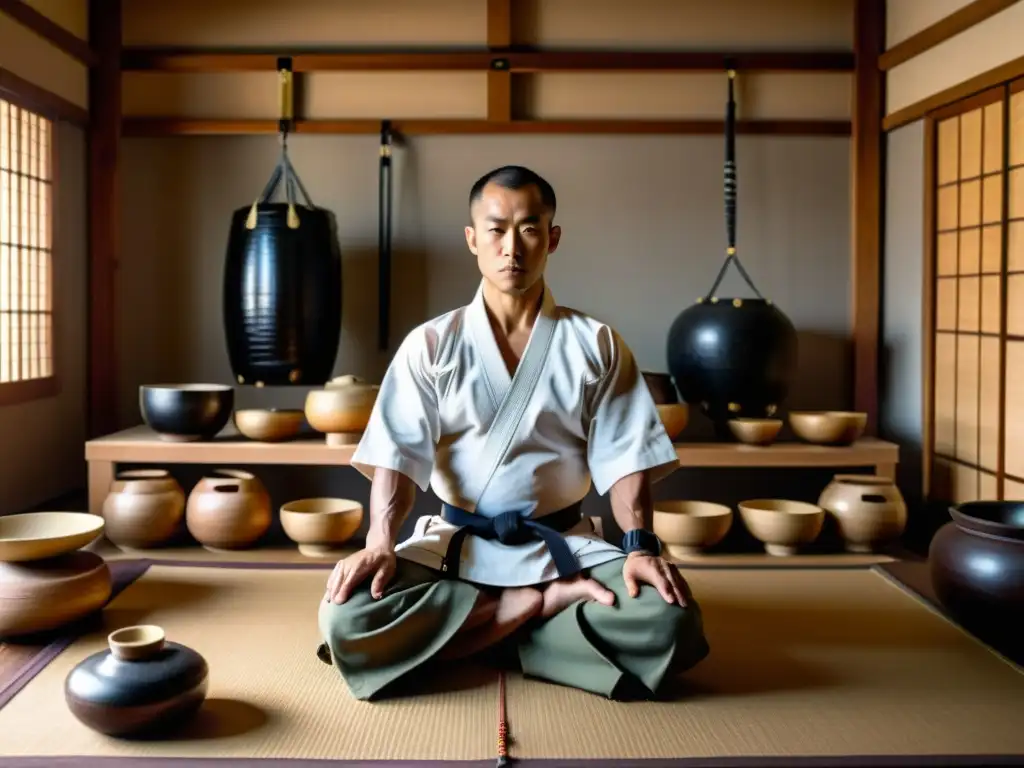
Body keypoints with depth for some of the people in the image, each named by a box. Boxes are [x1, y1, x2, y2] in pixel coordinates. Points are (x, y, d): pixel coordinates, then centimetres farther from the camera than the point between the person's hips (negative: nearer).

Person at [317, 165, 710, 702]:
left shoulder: (595, 345, 2)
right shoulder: (431, 345, 0)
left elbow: (624, 456, -2)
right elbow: (397, 454, -8)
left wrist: (639, 545, -19)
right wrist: (380, 544, -25)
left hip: (565, 546, 1)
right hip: (455, 544, 0)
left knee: (670, 622, -27)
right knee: (346, 618, -28)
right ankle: (546, 603, -14)